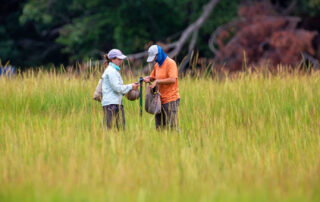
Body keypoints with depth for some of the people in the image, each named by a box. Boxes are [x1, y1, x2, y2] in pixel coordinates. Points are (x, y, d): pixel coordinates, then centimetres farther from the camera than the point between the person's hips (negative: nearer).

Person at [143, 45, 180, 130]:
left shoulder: (170, 63, -9)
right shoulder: (157, 65, 15)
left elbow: (173, 79, -21)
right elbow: (152, 77, 28)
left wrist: (157, 81, -17)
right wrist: (148, 79, 4)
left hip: (171, 100, -8)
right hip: (160, 100, 8)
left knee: (172, 127, -10)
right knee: (159, 127, 6)